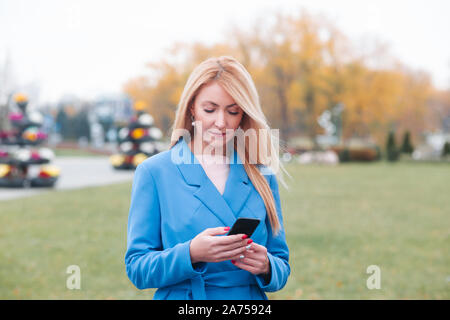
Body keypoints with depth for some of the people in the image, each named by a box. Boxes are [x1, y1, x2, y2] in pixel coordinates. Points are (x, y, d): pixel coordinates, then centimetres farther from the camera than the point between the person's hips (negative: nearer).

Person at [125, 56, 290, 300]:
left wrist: (266, 266, -9)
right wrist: (191, 254, -18)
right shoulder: (153, 173, 0)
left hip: (251, 300, 2)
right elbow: (137, 269, -3)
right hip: (180, 297, -2)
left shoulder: (261, 176, 7)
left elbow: (282, 268, 11)